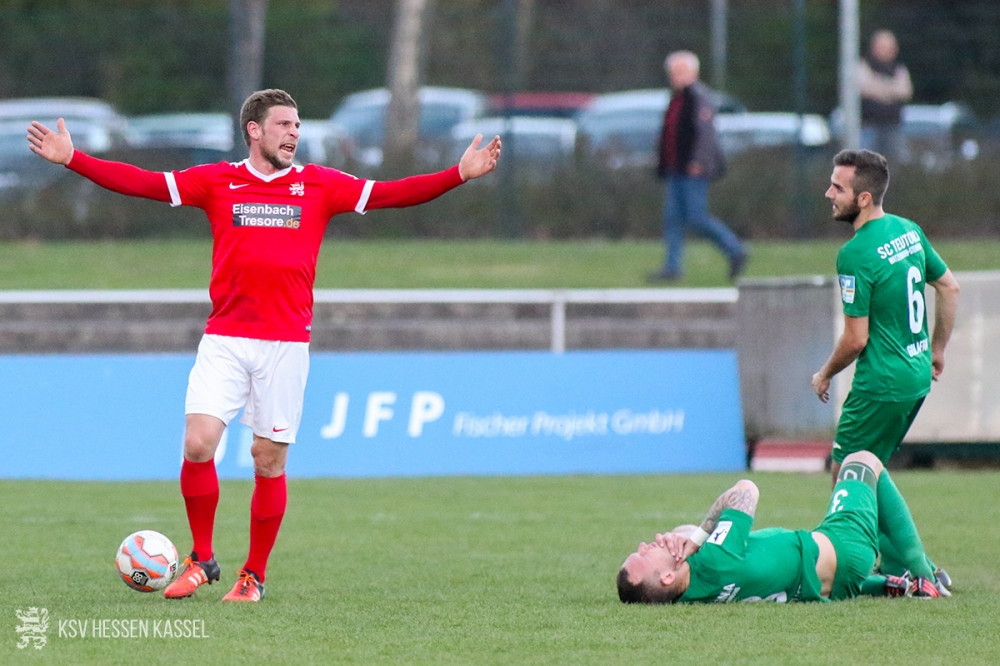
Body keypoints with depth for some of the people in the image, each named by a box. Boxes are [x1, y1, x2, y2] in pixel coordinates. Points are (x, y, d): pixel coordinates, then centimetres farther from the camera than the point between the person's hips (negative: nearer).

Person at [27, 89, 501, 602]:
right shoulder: (217, 182, 6)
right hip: (224, 341, 0)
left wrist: (460, 175, -5)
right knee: (198, 445, -12)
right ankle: (201, 559, 6)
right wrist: (71, 159, -5)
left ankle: (254, 575, 16)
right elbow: (141, 183, 3)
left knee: (269, 462, 1)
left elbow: (391, 194, 4)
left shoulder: (319, 185, 7)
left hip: (286, 346, 0)